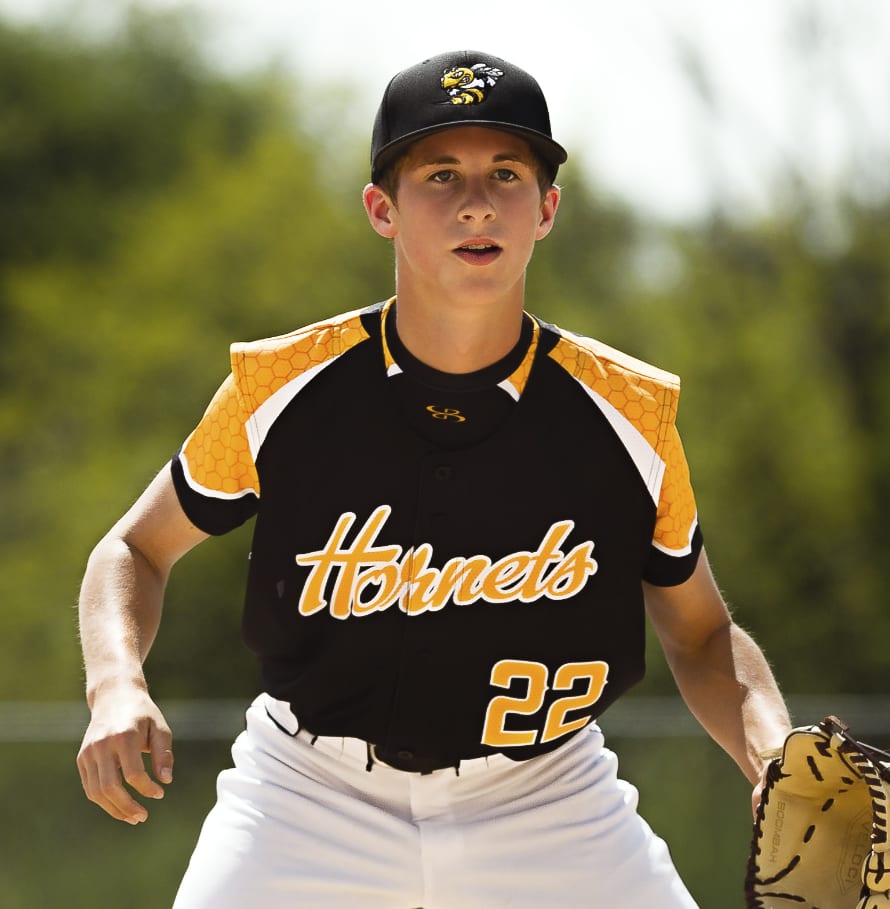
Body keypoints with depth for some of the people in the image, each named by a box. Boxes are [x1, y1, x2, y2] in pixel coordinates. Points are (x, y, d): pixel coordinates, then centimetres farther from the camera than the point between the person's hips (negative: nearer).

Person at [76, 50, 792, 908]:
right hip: (309, 801, -1)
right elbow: (137, 548, 4)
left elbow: (702, 636, 4)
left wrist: (772, 753, -17)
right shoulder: (279, 387, -11)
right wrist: (116, 690, -17)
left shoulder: (629, 413, -9)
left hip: (548, 808, 1)